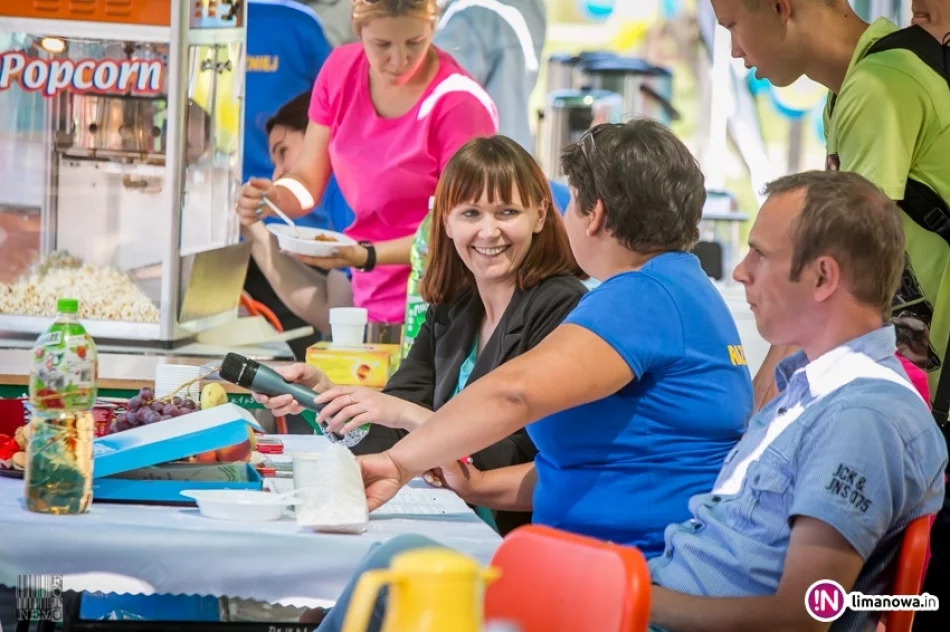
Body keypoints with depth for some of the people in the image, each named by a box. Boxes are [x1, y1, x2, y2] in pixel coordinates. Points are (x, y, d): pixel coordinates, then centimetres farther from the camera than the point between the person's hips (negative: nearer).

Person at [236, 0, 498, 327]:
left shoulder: (460, 105, -18)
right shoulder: (341, 69, 0)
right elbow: (308, 180, 5)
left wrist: (365, 257, -28)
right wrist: (275, 196, -18)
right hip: (367, 301, 5)